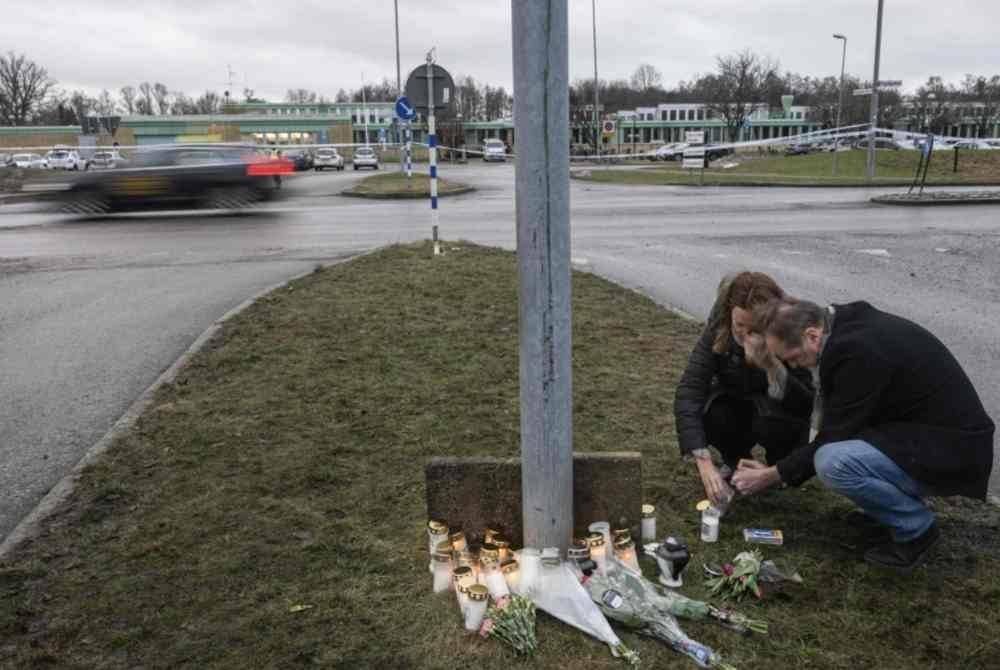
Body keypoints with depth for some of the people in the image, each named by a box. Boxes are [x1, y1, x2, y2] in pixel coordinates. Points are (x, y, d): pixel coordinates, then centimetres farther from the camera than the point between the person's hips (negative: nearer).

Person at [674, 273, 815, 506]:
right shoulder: (718, 329, -26)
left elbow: (806, 408, -34)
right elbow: (688, 392, -34)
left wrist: (771, 365, -51)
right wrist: (705, 464, -44)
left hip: (779, 410, -1)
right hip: (736, 406, 2)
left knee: (774, 419, -35)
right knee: (707, 414, -30)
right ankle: (735, 460, 3)